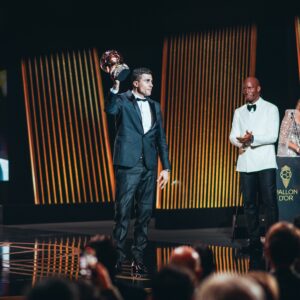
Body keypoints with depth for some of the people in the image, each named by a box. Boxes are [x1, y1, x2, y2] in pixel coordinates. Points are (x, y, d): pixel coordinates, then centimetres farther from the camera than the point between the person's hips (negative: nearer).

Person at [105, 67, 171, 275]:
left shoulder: (155, 106, 15)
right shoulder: (123, 100, 0)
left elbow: (161, 138, 15)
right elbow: (110, 109, -25)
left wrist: (166, 167, 10)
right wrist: (115, 88, -38)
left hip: (149, 166, 5)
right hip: (128, 164, -5)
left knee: (145, 214, 6)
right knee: (123, 213, -3)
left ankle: (138, 258, 13)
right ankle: (118, 258, 2)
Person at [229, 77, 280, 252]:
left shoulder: (271, 109, 3)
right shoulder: (239, 112, 17)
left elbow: (273, 136, -7)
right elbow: (233, 136, 7)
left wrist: (252, 139, -18)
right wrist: (241, 141, -15)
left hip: (265, 163, -4)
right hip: (246, 163, 4)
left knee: (270, 202, -9)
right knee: (249, 203, 3)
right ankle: (254, 241, 9)